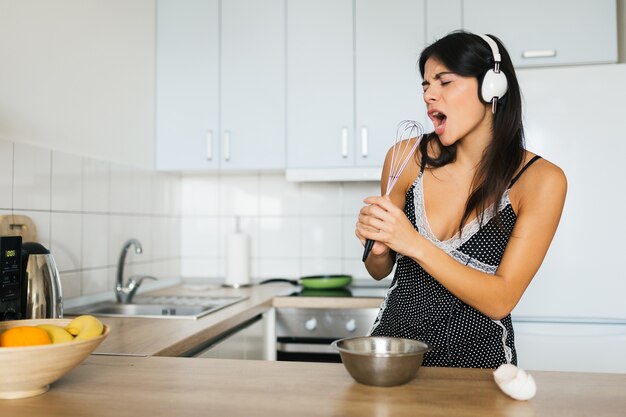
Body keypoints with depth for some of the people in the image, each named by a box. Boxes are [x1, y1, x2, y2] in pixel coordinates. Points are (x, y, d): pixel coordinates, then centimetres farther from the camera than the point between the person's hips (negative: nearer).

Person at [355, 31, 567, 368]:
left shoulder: (541, 179, -8)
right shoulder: (408, 158, -3)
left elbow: (500, 300, -14)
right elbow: (380, 271, 8)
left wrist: (414, 244, -22)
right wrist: (378, 248, -14)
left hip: (475, 353, -2)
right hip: (394, 336, 2)